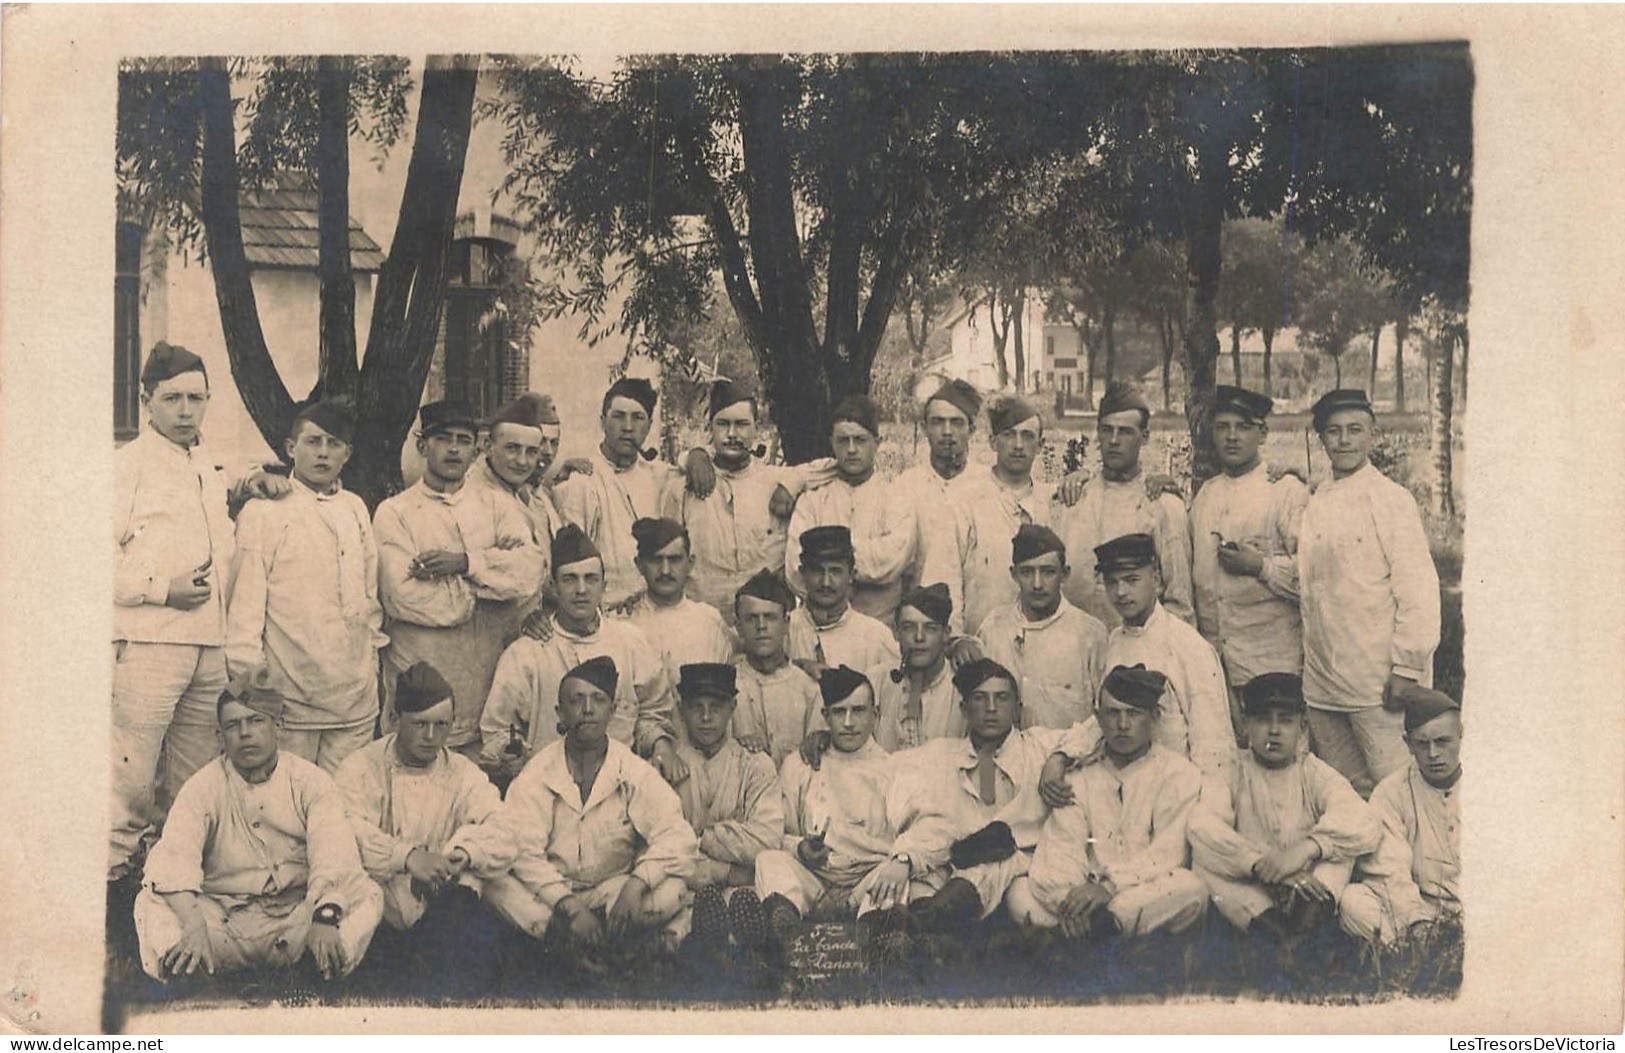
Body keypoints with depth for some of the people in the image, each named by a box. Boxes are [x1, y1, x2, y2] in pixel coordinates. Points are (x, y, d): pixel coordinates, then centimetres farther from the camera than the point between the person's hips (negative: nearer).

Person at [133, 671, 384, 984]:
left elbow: (333, 852, -15)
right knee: (151, 902, -26)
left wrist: (325, 917, -37)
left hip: (300, 913, 0)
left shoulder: (310, 781, 2)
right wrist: (195, 927, -36)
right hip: (223, 918, 0)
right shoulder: (203, 786, 1)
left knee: (367, 896, -26)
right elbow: (174, 856, -16)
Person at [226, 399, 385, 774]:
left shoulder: (356, 509, 14)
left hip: (356, 693, 5)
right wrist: (248, 683, -8)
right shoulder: (264, 510, -2)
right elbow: (244, 600, -5)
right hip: (289, 696, -4)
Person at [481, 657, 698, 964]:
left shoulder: (635, 772, -4)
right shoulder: (537, 775, -5)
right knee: (496, 885, -29)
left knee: (669, 892, -27)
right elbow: (521, 849, -15)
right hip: (549, 891, 0)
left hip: (613, 890, 0)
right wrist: (568, 906, -28)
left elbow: (677, 838, -12)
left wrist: (637, 884, -30)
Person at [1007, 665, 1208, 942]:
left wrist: (1108, 886, -23)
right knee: (1020, 892, -23)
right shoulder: (1080, 775, 14)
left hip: (1148, 894, -2)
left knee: (1191, 888, -35)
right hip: (1088, 892, 2)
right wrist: (1069, 897, -22)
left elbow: (1166, 853, -8)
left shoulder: (1179, 774, 5)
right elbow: (1062, 845, 0)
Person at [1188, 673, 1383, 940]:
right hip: (1247, 891, -1)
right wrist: (1263, 865, -28)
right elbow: (1202, 827, -15)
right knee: (1203, 848, -23)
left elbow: (1366, 825, -10)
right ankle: (1264, 919, -38)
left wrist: (1307, 848, -28)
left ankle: (1310, 908, -38)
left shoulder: (1315, 773, 9)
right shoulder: (1231, 774, 6)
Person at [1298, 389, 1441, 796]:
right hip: (1322, 682, 6)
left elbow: (1417, 588, -10)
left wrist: (1407, 669, -13)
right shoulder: (1316, 504, 11)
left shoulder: (1391, 499, -6)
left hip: (1377, 683, -6)